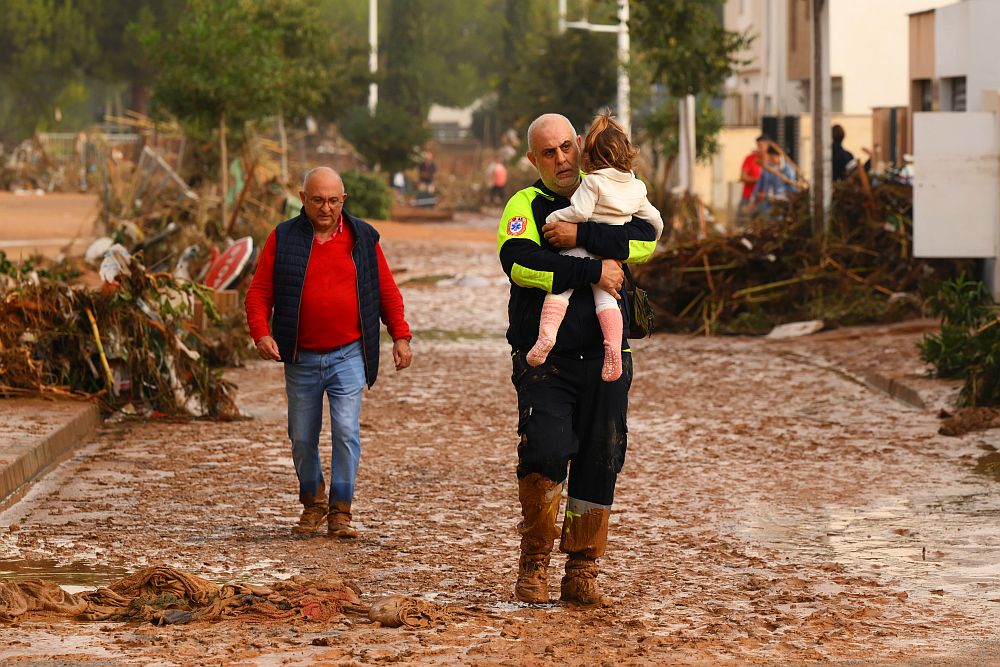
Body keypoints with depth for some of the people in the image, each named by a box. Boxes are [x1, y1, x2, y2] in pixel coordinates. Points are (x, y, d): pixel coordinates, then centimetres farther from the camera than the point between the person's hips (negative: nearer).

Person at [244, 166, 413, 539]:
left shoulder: (362, 238, 5)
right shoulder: (283, 239, 2)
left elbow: (387, 291, 11)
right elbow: (259, 292, 0)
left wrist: (400, 336, 3)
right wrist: (261, 333, -16)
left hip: (348, 356, -1)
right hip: (301, 359, 1)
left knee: (346, 430, -13)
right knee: (302, 438, 8)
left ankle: (340, 510, -4)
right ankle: (313, 504, 28)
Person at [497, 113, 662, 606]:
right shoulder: (525, 205, 2)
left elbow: (647, 240, -7)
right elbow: (518, 262, -18)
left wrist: (582, 237, -17)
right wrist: (593, 271, -17)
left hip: (605, 358, 3)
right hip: (544, 359, -3)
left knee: (600, 464, 4)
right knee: (545, 452, -17)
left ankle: (581, 572, 14)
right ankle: (534, 564, 0)